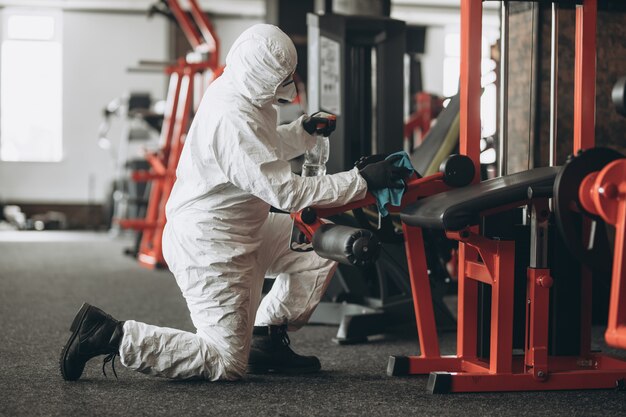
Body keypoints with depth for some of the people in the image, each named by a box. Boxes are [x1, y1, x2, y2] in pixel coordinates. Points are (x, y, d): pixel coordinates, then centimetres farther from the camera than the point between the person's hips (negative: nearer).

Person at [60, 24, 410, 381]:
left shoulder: (232, 93, 1)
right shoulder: (234, 121, -29)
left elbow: (264, 149, 21)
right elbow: (286, 191, -28)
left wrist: (304, 131, 3)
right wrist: (362, 181, -25)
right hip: (209, 247, -10)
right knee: (227, 363, -3)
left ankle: (267, 339, 17)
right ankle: (112, 336, -1)